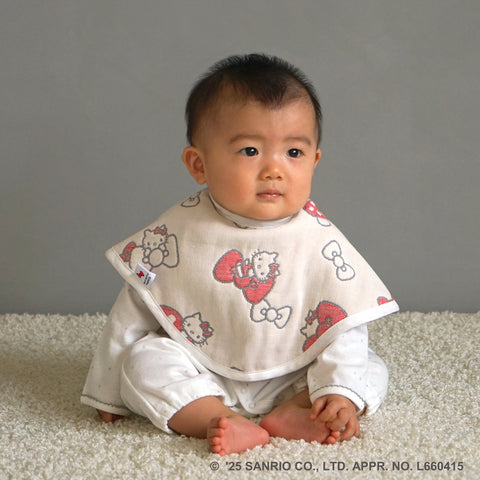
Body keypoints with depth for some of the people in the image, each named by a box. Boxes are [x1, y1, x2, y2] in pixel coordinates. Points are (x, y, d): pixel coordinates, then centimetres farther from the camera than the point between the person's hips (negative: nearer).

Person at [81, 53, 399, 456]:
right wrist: (110, 392, 1)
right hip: (200, 379, 0)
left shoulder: (320, 242, -10)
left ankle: (291, 414, -30)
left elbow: (344, 326, -8)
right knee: (144, 358, -23)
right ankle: (224, 423, -33)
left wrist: (340, 392, -22)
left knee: (372, 370, -13)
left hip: (291, 381, 1)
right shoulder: (179, 233, -9)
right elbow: (134, 314, -1)